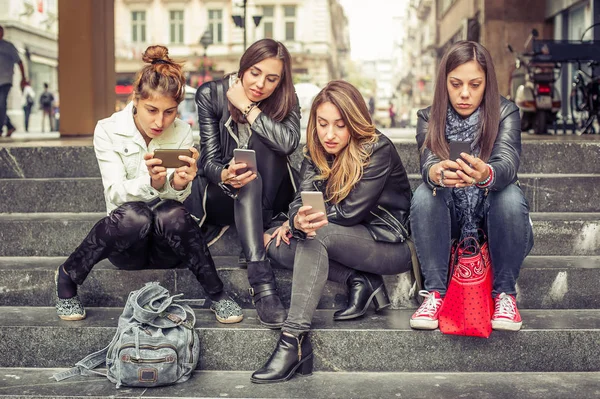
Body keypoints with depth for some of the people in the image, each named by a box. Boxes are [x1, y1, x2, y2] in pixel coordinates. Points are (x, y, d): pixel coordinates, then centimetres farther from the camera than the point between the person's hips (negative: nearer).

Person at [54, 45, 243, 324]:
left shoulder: (182, 133, -3)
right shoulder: (108, 131, -7)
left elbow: (179, 196, -10)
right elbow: (115, 193, -16)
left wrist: (179, 184, -35)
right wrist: (151, 183, -38)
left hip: (167, 245, 1)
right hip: (127, 242, -1)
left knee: (172, 214, -33)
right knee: (134, 215, -35)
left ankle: (216, 294, -16)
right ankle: (67, 276, -11)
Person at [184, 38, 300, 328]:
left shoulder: (284, 101, -7)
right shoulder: (211, 94, -10)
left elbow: (289, 142, -28)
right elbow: (209, 159, -15)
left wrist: (246, 107, -24)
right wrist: (226, 176, -38)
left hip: (269, 194, 2)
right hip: (220, 193, -1)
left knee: (262, 138, -24)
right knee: (248, 183, -35)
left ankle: (257, 225, -27)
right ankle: (261, 280, -46)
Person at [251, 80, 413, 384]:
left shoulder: (378, 149, -17)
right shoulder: (316, 154, 3)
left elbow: (351, 211, -22)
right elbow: (302, 199, -11)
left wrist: (305, 221, -19)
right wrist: (298, 219, -32)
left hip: (391, 243, -7)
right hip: (350, 242, 7)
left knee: (316, 234, -32)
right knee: (276, 244, -10)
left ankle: (294, 339, -37)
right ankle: (360, 282, -14)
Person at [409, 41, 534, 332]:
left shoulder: (505, 113, -10)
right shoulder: (429, 119, -6)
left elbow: (507, 165, -28)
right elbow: (427, 165, -24)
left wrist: (485, 174, -53)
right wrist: (438, 174, -51)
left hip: (491, 214, -1)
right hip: (449, 219, 1)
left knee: (511, 196, -32)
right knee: (423, 195, -29)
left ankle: (505, 292, -17)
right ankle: (434, 292, -22)